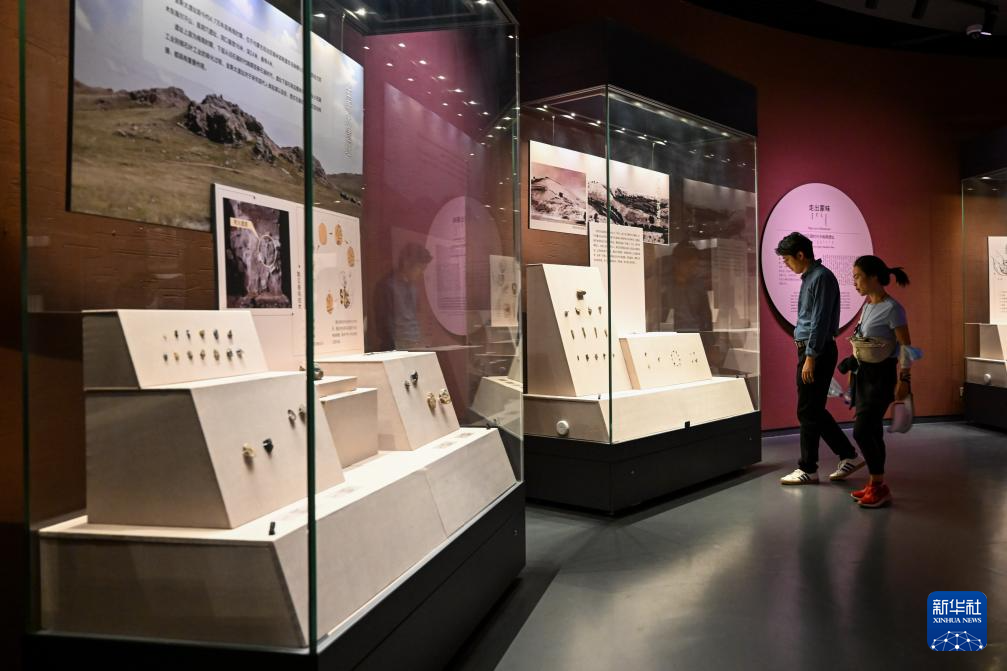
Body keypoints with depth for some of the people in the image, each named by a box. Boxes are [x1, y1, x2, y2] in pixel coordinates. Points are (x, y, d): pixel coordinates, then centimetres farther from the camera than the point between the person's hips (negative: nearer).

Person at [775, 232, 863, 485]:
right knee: (814, 411, 14)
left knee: (808, 412, -2)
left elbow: (820, 321, -19)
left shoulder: (821, 277, -14)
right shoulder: (809, 277, 15)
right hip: (809, 350, 10)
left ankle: (808, 469, 9)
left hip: (818, 352, -10)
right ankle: (848, 456, 23)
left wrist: (810, 357, -21)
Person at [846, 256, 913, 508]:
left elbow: (905, 346, -14)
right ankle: (874, 483, 21)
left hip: (881, 375, -8)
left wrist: (904, 379, -16)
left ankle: (879, 486, 3)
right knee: (871, 431, 12)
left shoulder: (891, 309, -15)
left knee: (862, 430, -10)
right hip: (863, 373, 8)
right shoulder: (868, 306, 9)